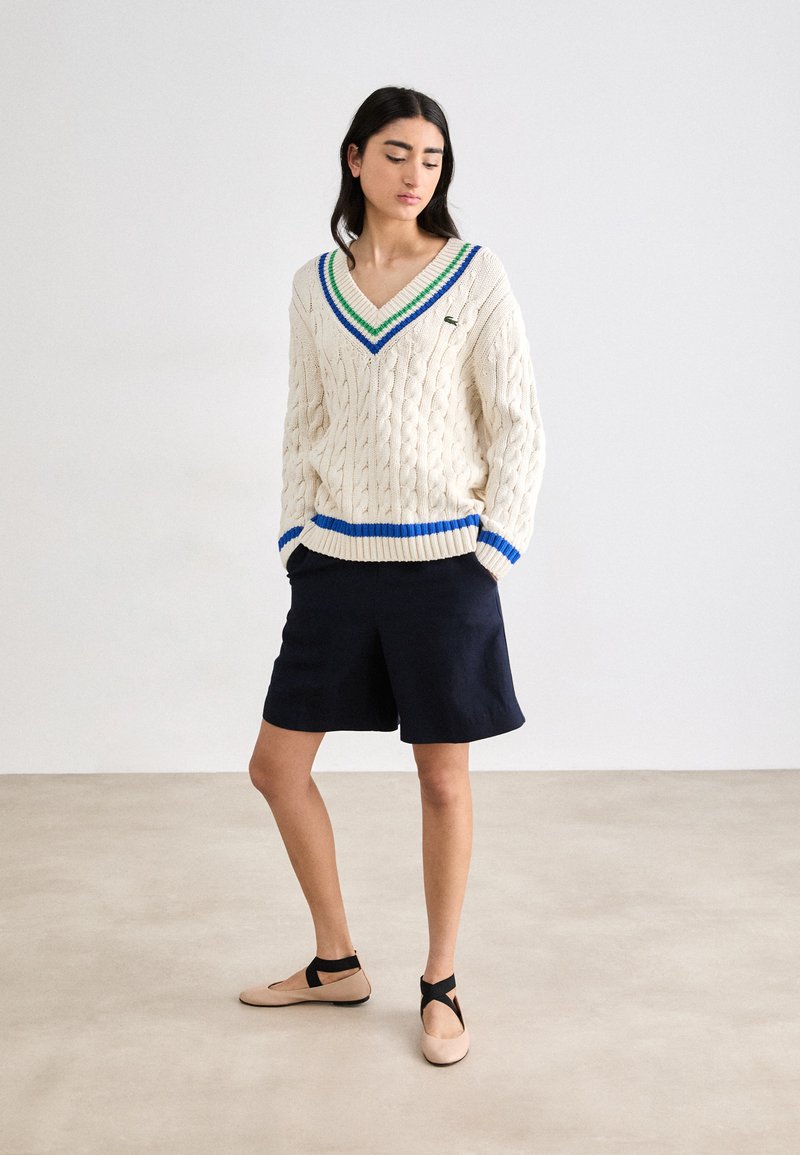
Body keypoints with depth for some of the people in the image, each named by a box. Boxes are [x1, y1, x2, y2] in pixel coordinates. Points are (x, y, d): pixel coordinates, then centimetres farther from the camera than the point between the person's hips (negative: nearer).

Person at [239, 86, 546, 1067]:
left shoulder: (476, 276, -2)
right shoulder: (315, 285, 8)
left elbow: (518, 427, -2)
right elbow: (304, 426, 13)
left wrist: (492, 550, -8)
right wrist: (294, 542, 7)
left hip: (442, 561, -4)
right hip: (336, 561, 4)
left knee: (443, 778, 4)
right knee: (277, 766, 6)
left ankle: (441, 986, 23)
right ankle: (336, 965, 26)